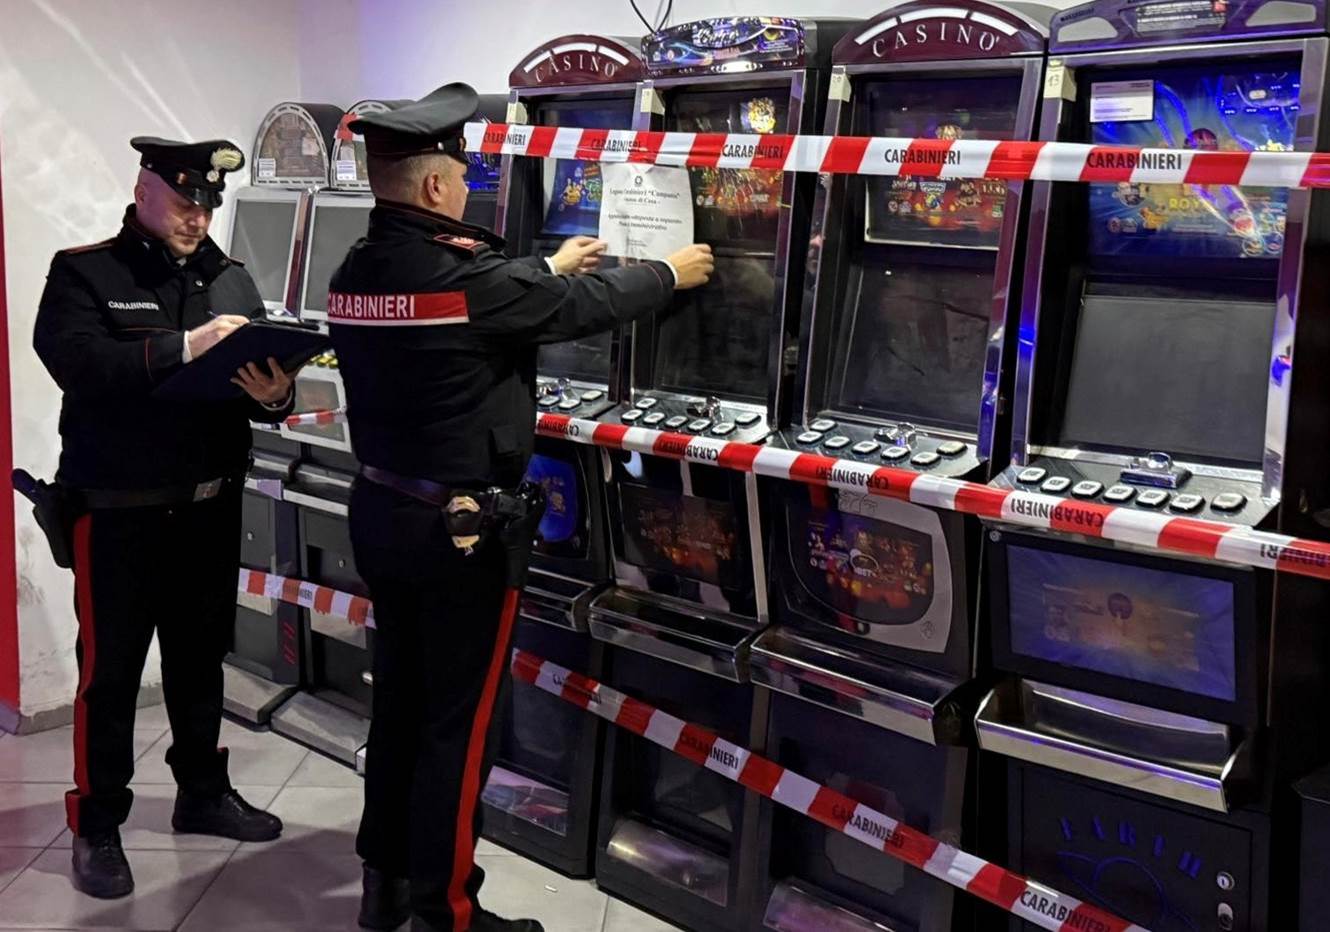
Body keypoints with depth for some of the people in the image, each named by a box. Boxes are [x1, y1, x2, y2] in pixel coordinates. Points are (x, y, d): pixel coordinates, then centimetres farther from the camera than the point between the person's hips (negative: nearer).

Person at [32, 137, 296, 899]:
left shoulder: (232, 280, 7)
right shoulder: (83, 273, -5)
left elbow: (268, 389, 4)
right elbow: (78, 363, -23)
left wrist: (275, 396, -19)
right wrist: (184, 346, -30)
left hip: (211, 510, 5)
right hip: (118, 514, -4)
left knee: (201, 658, 17)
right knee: (109, 671, 4)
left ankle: (203, 794, 33)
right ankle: (98, 826, 18)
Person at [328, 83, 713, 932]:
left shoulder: (356, 277, 3)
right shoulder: (467, 278, -20)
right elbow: (588, 308, -7)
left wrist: (549, 270, 30)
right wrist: (670, 274, 11)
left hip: (383, 513, 8)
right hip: (463, 531, -8)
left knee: (400, 700, 18)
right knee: (460, 720, 3)